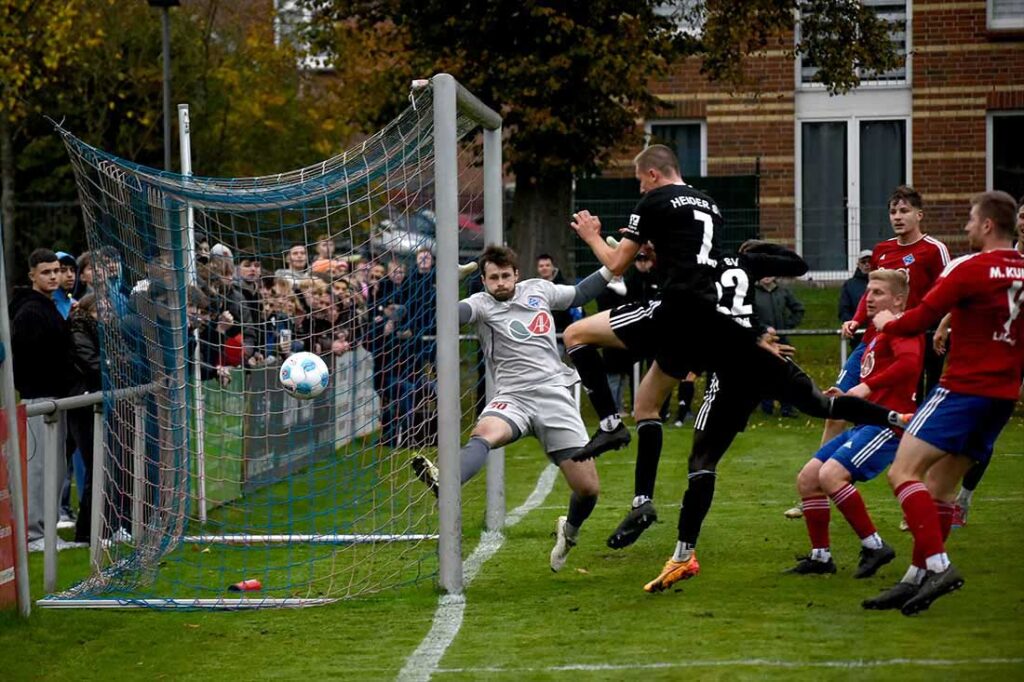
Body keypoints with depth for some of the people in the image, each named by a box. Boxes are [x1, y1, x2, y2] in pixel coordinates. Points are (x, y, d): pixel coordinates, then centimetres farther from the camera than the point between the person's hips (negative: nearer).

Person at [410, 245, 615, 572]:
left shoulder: (539, 289, 13)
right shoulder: (482, 303, 0)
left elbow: (578, 294, 32)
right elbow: (457, 313, -23)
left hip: (556, 397, 3)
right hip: (513, 398, -3)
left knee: (588, 488, -2)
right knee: (483, 433, -38)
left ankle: (569, 530, 29)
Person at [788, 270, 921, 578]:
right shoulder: (878, 335, 25)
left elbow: (909, 363, -27)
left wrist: (867, 386, -27)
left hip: (888, 423, -10)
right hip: (864, 423, 10)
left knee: (830, 475, -26)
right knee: (806, 479, 5)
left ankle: (874, 546, -17)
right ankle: (820, 556, 13)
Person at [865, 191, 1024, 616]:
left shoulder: (971, 269, -12)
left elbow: (918, 322, -11)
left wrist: (886, 323, 9)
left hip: (964, 389, -8)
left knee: (903, 472, -10)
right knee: (939, 485, 13)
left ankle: (938, 565, -22)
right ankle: (917, 579, 14)